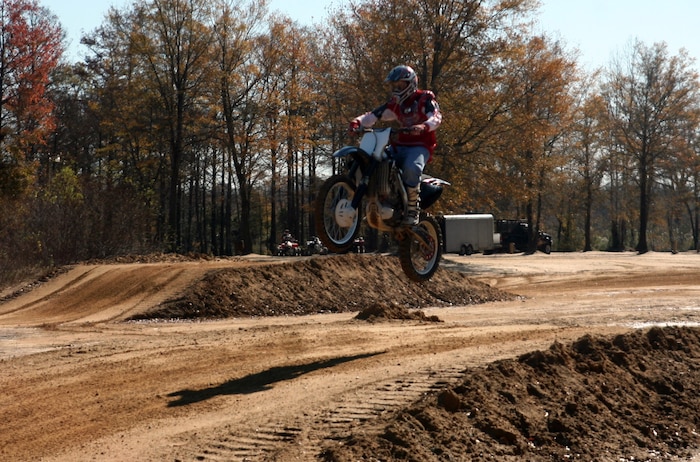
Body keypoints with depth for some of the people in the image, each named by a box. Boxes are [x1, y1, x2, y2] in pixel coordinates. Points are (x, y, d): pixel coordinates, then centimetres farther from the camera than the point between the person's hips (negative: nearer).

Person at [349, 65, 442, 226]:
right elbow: (373, 115, 6)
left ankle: (413, 208, -24)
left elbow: (437, 117, -19)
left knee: (411, 168, -38)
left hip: (420, 145, -6)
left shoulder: (425, 98, -2)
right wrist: (358, 121, -15)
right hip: (400, 145, 7)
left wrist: (424, 126, -41)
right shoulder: (394, 104, 16)